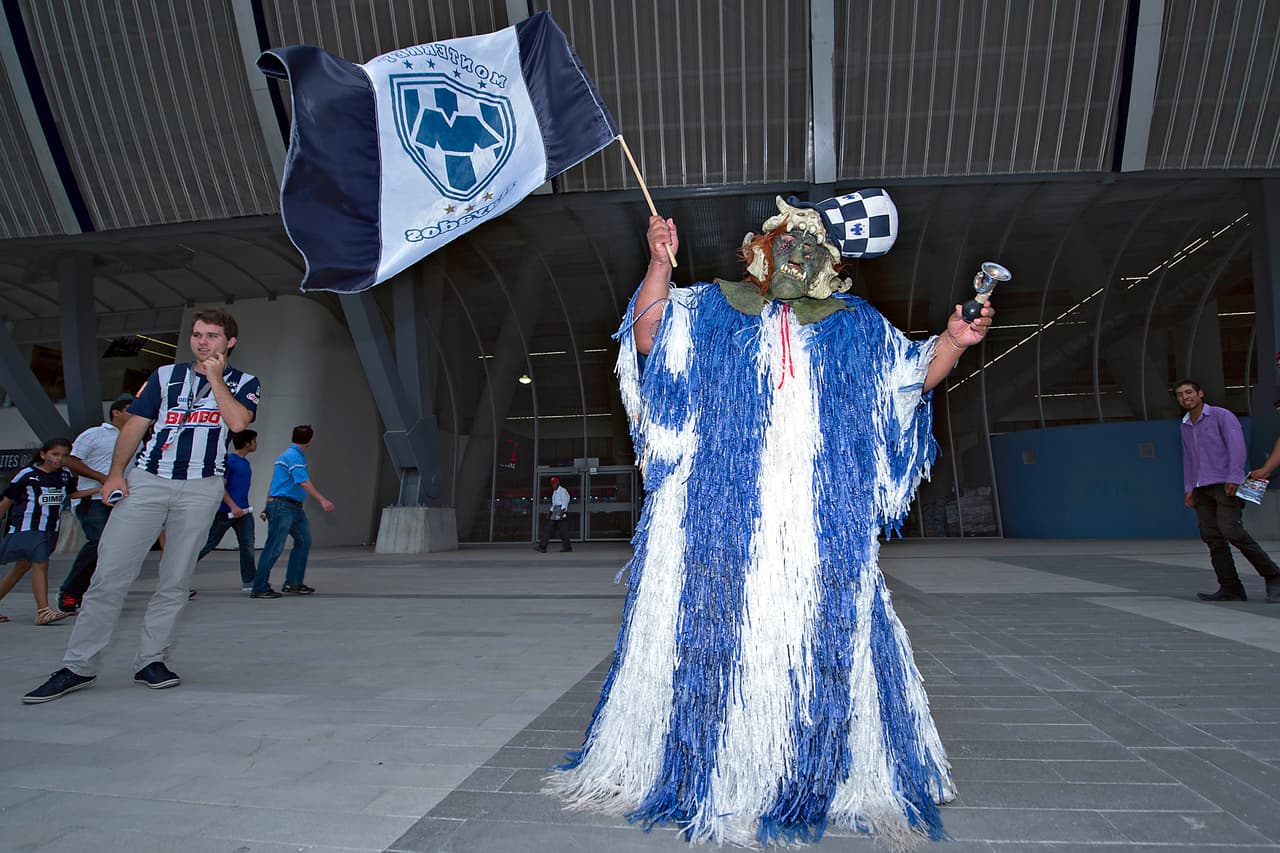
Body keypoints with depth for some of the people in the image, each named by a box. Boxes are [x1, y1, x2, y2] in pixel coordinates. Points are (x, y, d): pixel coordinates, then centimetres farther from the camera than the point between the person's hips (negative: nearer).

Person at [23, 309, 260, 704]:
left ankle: (151, 661, 11)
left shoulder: (244, 383, 10)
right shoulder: (165, 376, 15)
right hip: (146, 480, 1)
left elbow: (238, 421, -11)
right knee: (110, 574, -4)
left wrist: (215, 376, -4)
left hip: (201, 489, -1)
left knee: (175, 581, 2)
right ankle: (78, 666, 3)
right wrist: (115, 472, -1)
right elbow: (134, 425, 11)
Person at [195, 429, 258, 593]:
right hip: (225, 511, -7)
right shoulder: (229, 460, -12)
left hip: (244, 511, 7)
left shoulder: (245, 462, 14)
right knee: (208, 544, 4)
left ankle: (248, 582, 5)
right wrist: (232, 506, -22)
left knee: (247, 546, 1)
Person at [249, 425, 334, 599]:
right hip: (282, 506, -10)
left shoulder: (292, 454, 17)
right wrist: (322, 500, -32)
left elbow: (277, 483, 21)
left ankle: (293, 583, 16)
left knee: (304, 541, 10)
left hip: (295, 508, 10)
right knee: (275, 547, -7)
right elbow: (303, 482, -26)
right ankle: (259, 588, -1)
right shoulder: (293, 456, -14)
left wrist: (268, 508, 25)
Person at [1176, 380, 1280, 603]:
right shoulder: (1185, 426, 18)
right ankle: (1231, 589, 2)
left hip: (1225, 485, -6)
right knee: (1212, 537, 0)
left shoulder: (1222, 415, 0)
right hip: (1202, 489, 6)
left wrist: (1233, 478, -18)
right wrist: (1188, 488, 16)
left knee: (1231, 531, -17)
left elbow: (1237, 446, -10)